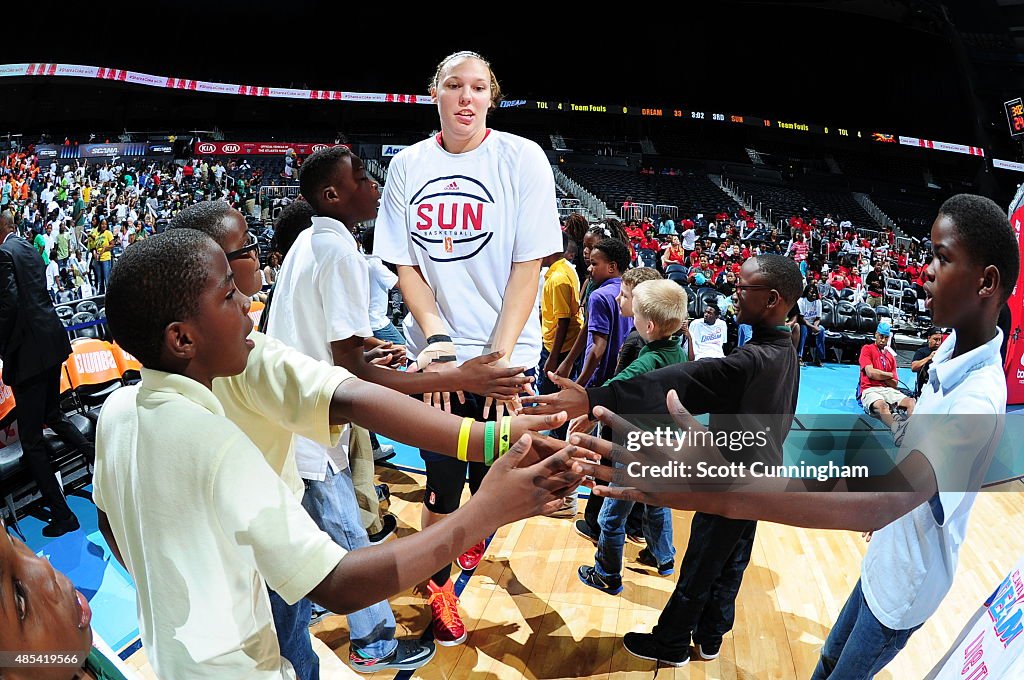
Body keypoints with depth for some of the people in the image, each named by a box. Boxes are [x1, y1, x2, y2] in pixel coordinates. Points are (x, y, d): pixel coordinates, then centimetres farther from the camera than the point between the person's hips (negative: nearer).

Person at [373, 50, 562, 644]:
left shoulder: (522, 158, -4)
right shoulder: (408, 164, 5)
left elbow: (529, 262, -8)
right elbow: (404, 263, 5)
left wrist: (498, 356, -13)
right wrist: (437, 337, -9)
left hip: (506, 353, -1)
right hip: (435, 352, 2)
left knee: (492, 481, 9)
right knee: (443, 485, 7)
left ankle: (477, 538, 44)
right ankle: (441, 587, 33)